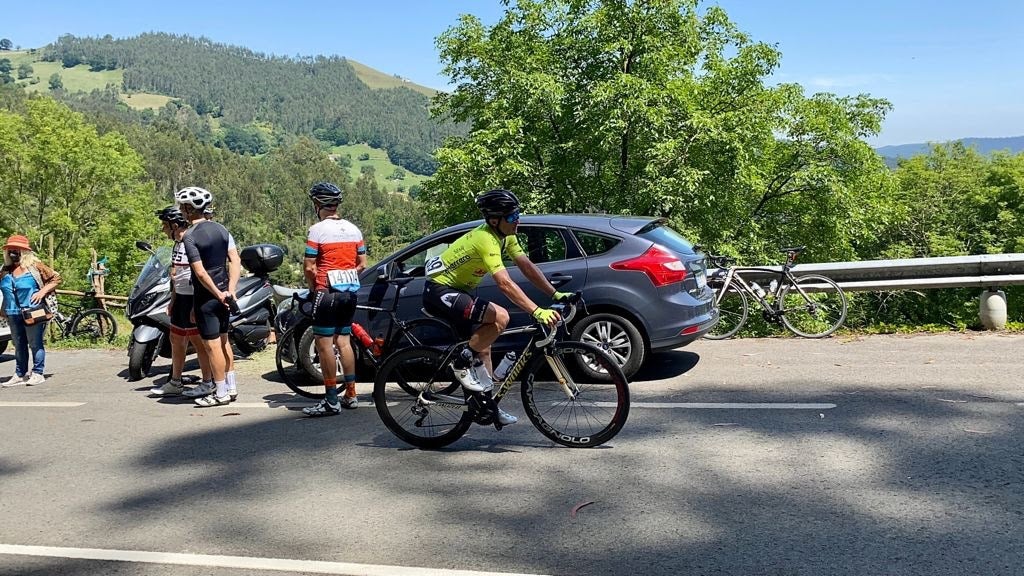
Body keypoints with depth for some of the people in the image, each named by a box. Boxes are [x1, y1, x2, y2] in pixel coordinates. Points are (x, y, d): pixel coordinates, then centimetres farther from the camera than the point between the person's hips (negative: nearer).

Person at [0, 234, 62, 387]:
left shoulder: (35, 266, -5)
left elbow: (56, 278, -3)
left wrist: (42, 292, -13)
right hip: (13, 315, 6)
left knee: (35, 344, 1)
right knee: (19, 346, 13)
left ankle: (37, 373, 9)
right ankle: (20, 375, 20)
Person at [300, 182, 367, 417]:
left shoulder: (317, 230, -10)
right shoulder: (353, 229, 9)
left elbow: (309, 267, -11)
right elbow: (362, 264, 11)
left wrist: (313, 288, 5)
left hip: (327, 292, -7)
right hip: (350, 291, 7)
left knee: (324, 344, -2)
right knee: (343, 340, 15)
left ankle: (331, 401, -2)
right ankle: (351, 394, 19)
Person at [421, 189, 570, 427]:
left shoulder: (505, 235, 1)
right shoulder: (486, 240, -27)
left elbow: (527, 266, 2)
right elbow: (505, 283, -37)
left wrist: (556, 294, -5)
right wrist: (538, 312, -42)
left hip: (458, 290, 10)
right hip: (440, 290, -10)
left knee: (482, 345, 12)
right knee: (500, 317, -26)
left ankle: (486, 403, 21)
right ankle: (464, 363, -10)